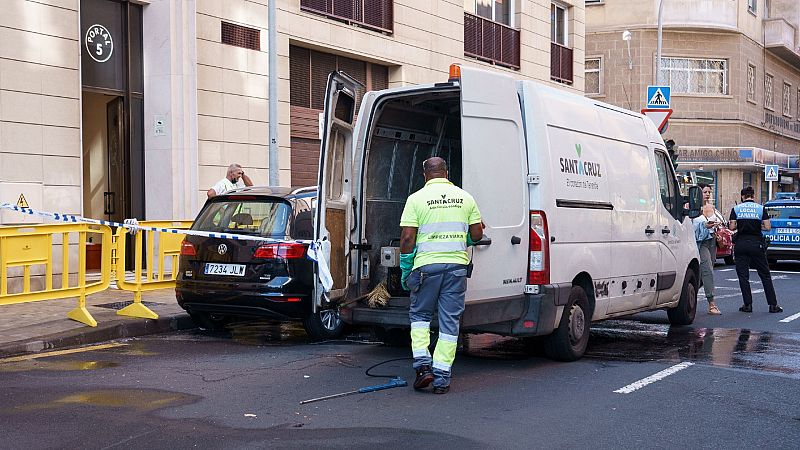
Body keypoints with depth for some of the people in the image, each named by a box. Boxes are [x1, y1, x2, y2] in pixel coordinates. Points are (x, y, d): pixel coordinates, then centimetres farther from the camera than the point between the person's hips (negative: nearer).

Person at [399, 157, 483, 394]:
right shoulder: (464, 197, 7)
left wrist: (405, 269, 3)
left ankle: (423, 364, 3)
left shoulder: (416, 198, -2)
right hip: (457, 264, 2)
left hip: (427, 264, -2)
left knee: (420, 314, 16)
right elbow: (477, 234, 8)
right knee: (450, 321, 6)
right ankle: (442, 377, 7)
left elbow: (408, 237, -6)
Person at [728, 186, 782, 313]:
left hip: (741, 244, 0)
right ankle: (773, 305, 7)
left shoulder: (736, 209, 0)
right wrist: (758, 226, 14)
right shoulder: (761, 208, 0)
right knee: (765, 275, 8)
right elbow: (767, 227, -5)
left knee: (743, 275, 6)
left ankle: (748, 305, 3)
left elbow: (732, 227, -6)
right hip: (757, 244, 0)